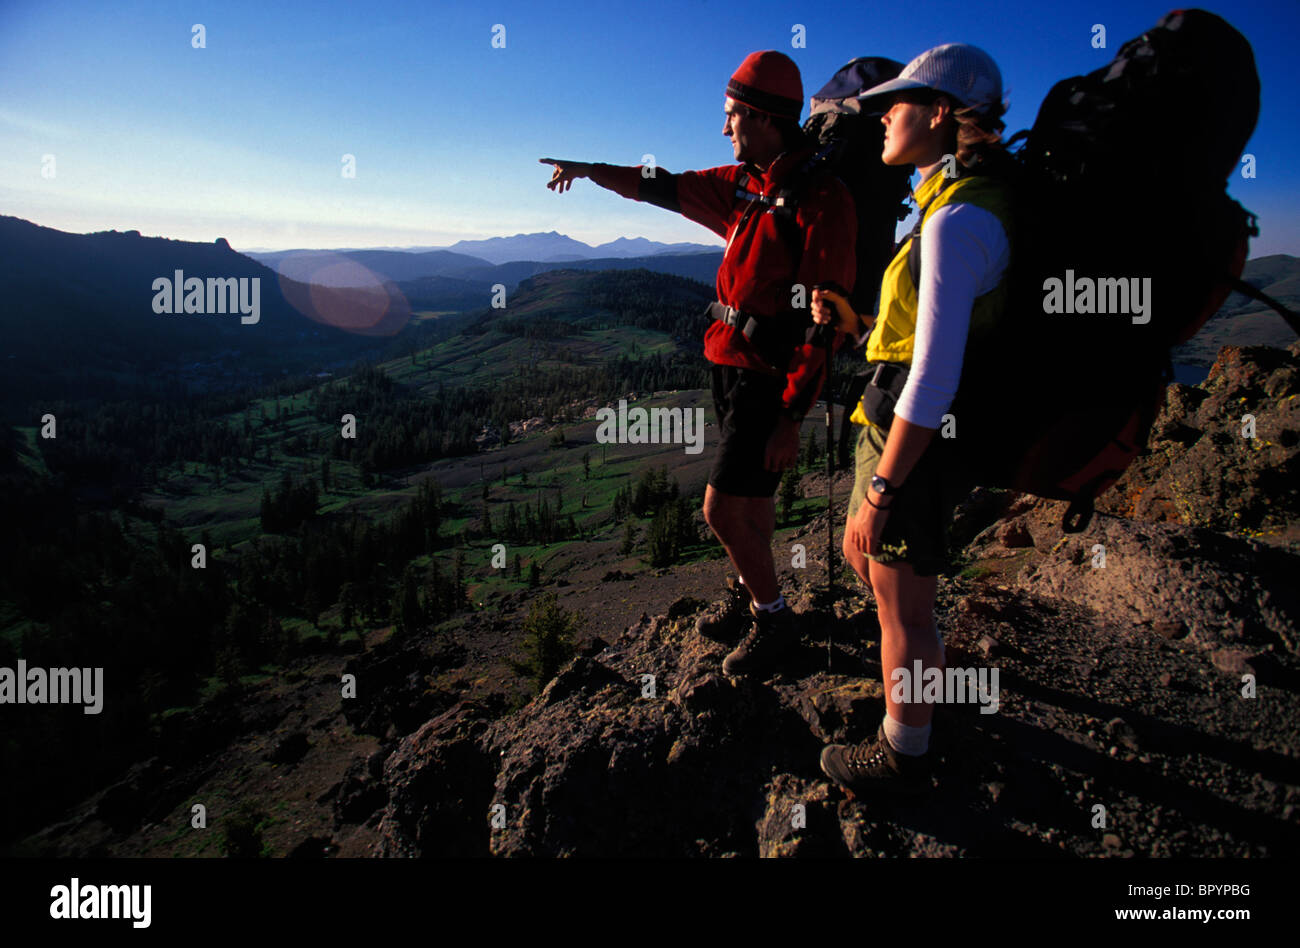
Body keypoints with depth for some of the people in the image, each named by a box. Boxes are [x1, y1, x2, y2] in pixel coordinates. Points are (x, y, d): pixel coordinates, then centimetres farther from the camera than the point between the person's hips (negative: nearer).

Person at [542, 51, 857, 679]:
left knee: (723, 511, -7)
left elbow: (822, 321, -21)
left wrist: (791, 420, -23)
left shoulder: (820, 197, -16)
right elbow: (667, 187, 24)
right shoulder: (744, 185, 9)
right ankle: (755, 592, 39)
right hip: (730, 364, 8)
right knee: (751, 500, 20)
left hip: (768, 377, -8)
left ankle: (774, 620, 14)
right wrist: (591, 170, 32)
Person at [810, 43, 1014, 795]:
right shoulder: (956, 206, 11)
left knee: (902, 606, 5)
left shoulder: (958, 221, -22)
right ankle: (929, 668, 49)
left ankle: (904, 758, 26)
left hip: (918, 446, -10)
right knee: (862, 555, 27)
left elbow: (935, 377, -26)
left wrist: (883, 487, -22)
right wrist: (856, 324, 6)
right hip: (900, 427, 10)